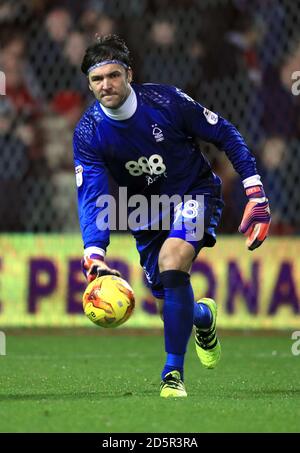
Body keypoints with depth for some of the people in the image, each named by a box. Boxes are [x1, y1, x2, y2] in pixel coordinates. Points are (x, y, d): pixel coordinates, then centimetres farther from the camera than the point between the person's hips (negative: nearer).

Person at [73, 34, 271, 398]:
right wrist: (93, 254, -41)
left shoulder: (166, 101, -22)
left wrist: (254, 189, -13)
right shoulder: (88, 133, -18)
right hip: (146, 214, 4)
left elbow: (225, 134, -9)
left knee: (172, 260, -31)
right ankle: (203, 316, 47)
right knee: (170, 306, 6)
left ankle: (173, 372, -21)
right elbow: (91, 196, -26)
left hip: (194, 194, -4)